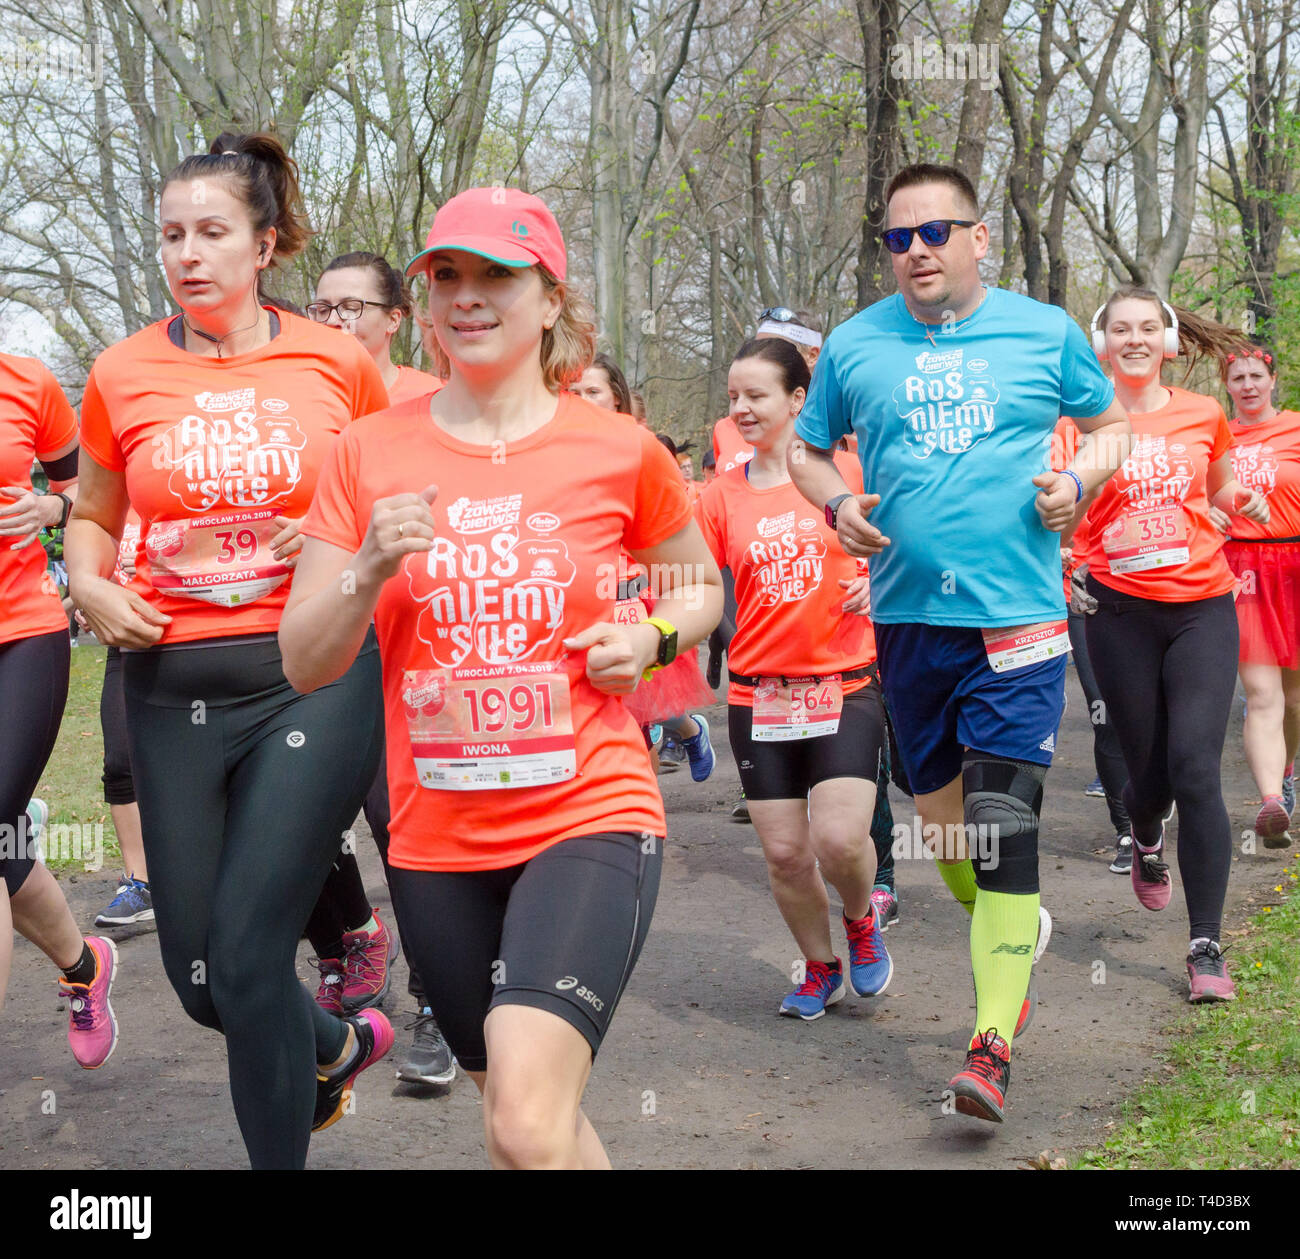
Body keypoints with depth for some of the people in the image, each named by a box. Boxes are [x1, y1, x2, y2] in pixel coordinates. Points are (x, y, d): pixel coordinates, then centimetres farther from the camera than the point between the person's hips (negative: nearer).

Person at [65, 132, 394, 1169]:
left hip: (314, 674, -3)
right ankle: (342, 1045, 41)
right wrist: (92, 586, -3)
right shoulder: (124, 374, 3)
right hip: (176, 686, 3)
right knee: (199, 978, 10)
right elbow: (94, 519, 18)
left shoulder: (338, 363, -1)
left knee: (248, 957, -11)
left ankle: (282, 1156, 10)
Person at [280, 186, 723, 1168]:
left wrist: (654, 636, -5)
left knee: (528, 1123, -23)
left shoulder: (618, 451, -2)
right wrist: (369, 571, -16)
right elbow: (304, 665, 2)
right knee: (539, 1123, 17)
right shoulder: (370, 452, 2)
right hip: (436, 841, 3)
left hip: (589, 818, -3)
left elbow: (702, 585, 17)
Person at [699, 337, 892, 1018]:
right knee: (785, 853, 4)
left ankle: (861, 922, 17)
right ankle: (819, 965, 30)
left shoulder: (845, 473, -1)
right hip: (758, 693, 3)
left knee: (839, 839, -16)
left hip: (845, 685, -2)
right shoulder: (721, 495, 5)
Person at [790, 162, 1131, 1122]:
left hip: (1017, 615, -3)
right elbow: (808, 448, 18)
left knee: (1002, 822, -11)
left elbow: (1110, 424, 16)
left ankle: (993, 1044, -8)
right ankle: (1018, 936, 42)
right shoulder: (854, 346, 6)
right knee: (939, 812, 12)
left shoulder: (1045, 331, 3)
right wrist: (837, 504, -2)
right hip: (907, 613, 3)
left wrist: (1078, 481, -5)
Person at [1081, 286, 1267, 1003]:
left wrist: (1243, 502, 2)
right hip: (1121, 612, 0)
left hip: (1202, 607, 1)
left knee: (1195, 768, -13)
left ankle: (1206, 947, -7)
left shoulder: (1204, 416, 7)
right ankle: (1146, 842, 47)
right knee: (1148, 773, 7)